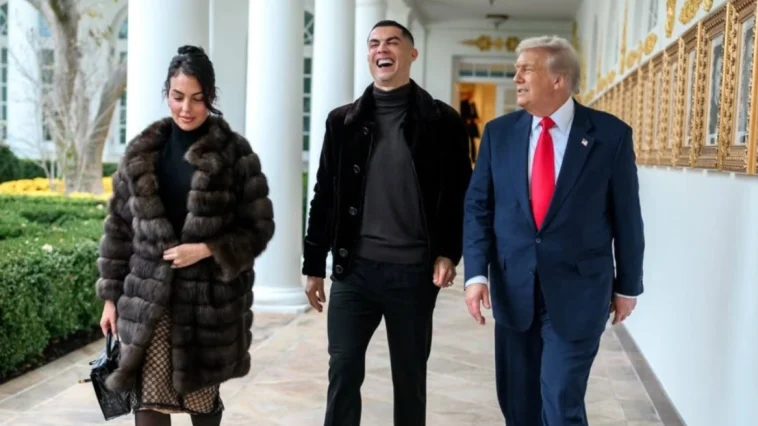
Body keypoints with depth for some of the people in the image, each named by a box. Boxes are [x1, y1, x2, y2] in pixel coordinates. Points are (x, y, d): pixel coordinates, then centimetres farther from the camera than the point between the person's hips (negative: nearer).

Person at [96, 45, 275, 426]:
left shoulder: (235, 153, -5)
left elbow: (259, 227, -3)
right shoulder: (142, 152, 4)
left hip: (210, 298, -2)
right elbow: (119, 227, 9)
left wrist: (207, 249, -16)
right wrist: (111, 295, 7)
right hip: (148, 299, 2)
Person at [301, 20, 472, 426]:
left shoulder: (442, 121, 0)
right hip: (354, 268, 2)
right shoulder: (343, 121, 6)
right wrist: (314, 265, 8)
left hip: (414, 272, -1)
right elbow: (324, 196, 8)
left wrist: (449, 252, -10)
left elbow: (459, 194, 1)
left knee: (410, 376, 11)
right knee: (343, 370, 4)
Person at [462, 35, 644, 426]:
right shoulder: (499, 132, 3)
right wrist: (476, 273, -8)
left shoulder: (610, 134, -5)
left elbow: (626, 216, 0)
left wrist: (628, 286, 4)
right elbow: (477, 207, 3)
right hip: (513, 287, 3)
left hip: (577, 290, -3)